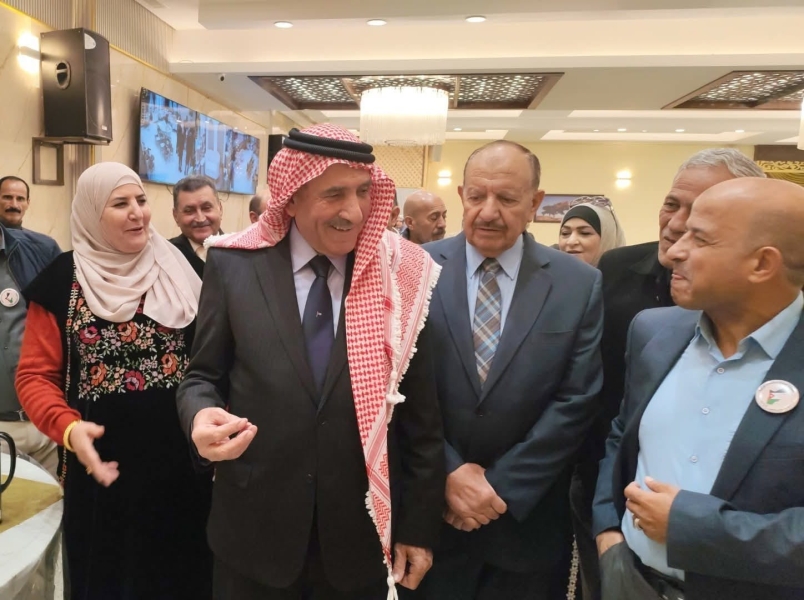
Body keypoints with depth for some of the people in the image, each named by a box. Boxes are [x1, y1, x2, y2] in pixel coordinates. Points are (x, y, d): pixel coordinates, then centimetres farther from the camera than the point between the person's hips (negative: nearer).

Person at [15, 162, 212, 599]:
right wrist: (68, 428, -19)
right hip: (105, 464, -1)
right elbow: (34, 375, -2)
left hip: (181, 458, 2)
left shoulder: (178, 271, 4)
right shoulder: (62, 281, -3)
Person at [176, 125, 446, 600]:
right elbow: (204, 376, 3)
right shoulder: (234, 266, -6)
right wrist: (202, 415, -20)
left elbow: (422, 415, -3)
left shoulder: (400, 276, -7)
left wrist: (419, 525, 0)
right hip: (254, 528, 1)